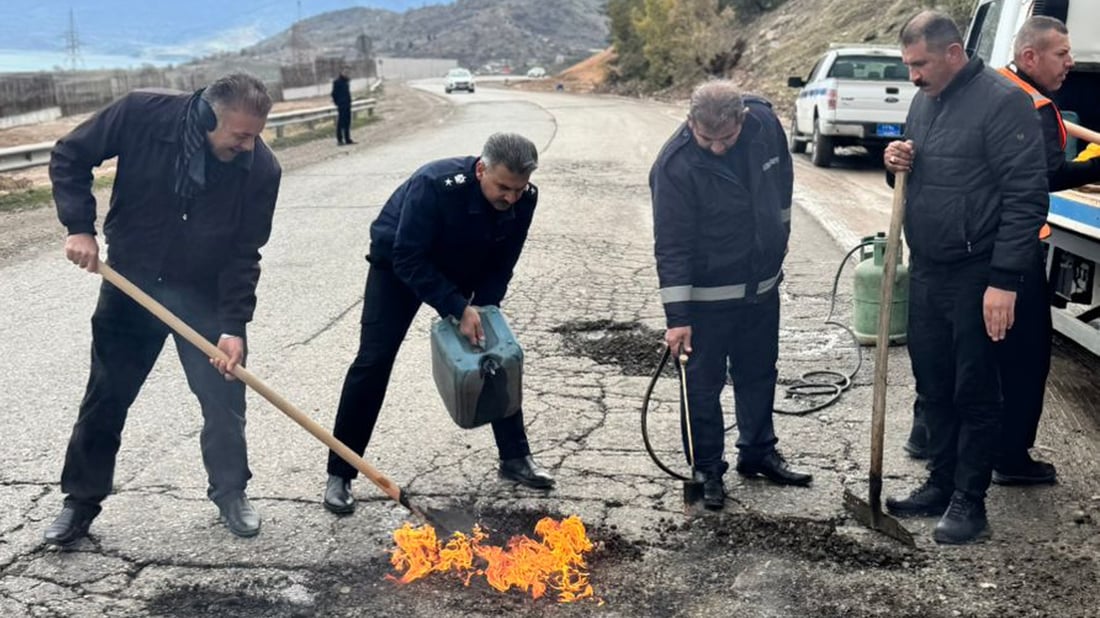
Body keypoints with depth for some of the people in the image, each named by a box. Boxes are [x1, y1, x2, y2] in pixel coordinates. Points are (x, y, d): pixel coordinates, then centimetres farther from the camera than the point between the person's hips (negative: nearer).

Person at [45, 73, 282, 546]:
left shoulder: (261, 169, -21)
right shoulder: (142, 113, -22)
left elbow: (244, 254, -15)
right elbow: (70, 157, -8)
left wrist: (233, 324, -22)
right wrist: (79, 226, -17)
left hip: (206, 294, 0)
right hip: (130, 281, 0)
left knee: (224, 396, 2)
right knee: (105, 397, 9)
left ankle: (231, 492, 24)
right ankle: (80, 502, 25)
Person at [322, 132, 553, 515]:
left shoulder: (523, 199, -22)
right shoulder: (435, 185, -39)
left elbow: (502, 265, -10)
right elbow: (409, 260, -35)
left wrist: (481, 311, -21)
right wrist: (459, 309, -37)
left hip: (463, 270, 5)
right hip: (398, 265, -5)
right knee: (374, 360, -12)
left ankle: (515, 458, 13)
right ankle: (339, 475, -2)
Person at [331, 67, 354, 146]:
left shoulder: (347, 80, 13)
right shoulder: (337, 81, -10)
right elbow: (334, 93, -10)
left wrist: (349, 101, 13)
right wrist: (336, 102, -10)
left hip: (347, 104, 8)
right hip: (341, 105, -8)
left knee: (347, 122, 10)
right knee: (341, 122, -5)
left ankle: (347, 139, 16)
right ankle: (339, 140, -2)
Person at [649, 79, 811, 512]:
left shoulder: (765, 123, -11)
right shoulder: (675, 165, -25)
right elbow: (671, 246, -22)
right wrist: (677, 316, -23)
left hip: (762, 284, 6)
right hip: (708, 294, -5)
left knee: (759, 374, 20)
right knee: (704, 384, 5)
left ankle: (759, 453, 38)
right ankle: (707, 470, 21)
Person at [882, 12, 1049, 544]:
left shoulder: (1002, 100, -14)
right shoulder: (923, 101, 11)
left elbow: (1026, 195, -17)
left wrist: (1005, 280, -21)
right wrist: (897, 164, -1)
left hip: (976, 276, -8)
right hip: (925, 270, 8)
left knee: (975, 392, 3)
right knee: (932, 386, 15)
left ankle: (970, 501, 14)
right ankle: (941, 484, 28)